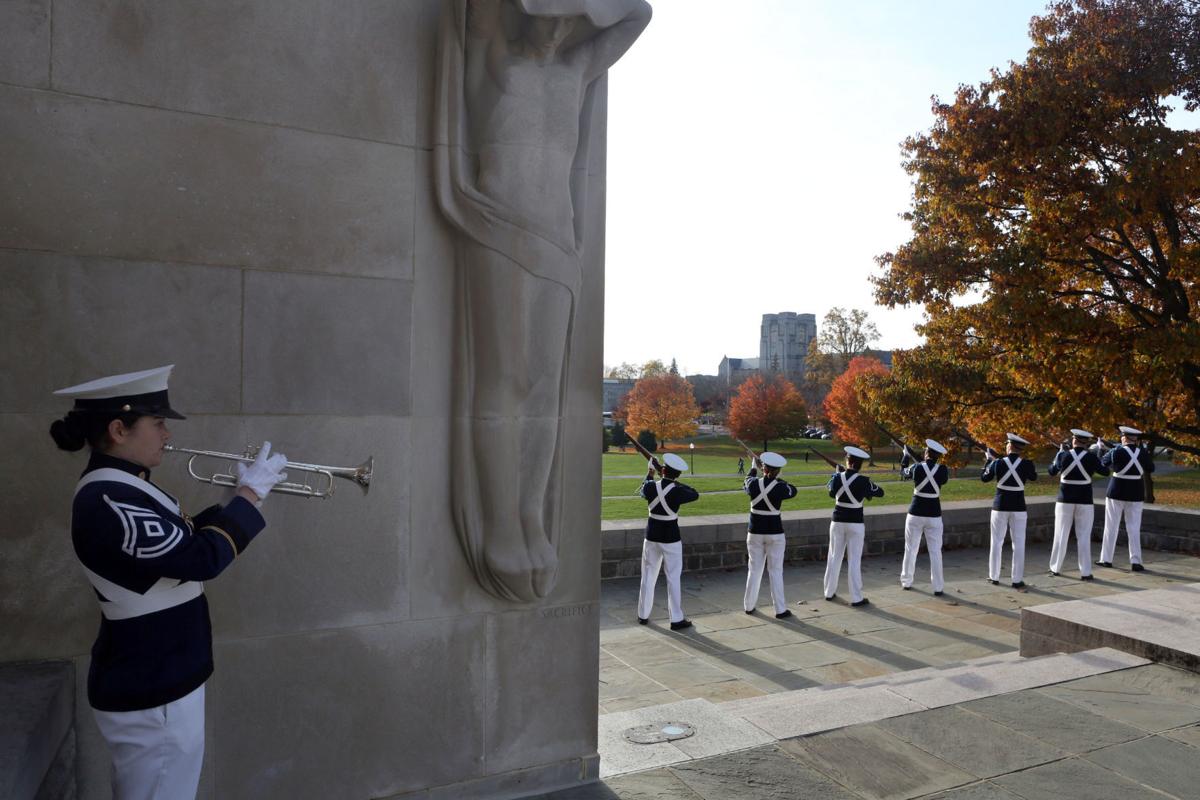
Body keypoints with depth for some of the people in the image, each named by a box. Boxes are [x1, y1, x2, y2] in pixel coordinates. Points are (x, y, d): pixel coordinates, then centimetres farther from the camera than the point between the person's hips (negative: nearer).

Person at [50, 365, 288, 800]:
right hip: (151, 693, -10)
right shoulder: (108, 500, -27)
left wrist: (242, 495, 5)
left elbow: (181, 541, 15)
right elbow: (202, 558, -31)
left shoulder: (120, 487, 6)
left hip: (155, 677, 10)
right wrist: (250, 492, -19)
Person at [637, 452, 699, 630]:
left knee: (648, 576, 14)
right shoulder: (677, 491, -18)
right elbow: (696, 495, 1)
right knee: (673, 578, 4)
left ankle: (643, 615, 24)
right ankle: (677, 619, 8)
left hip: (652, 537, 4)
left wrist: (649, 473, 31)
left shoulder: (650, 486, -8)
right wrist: (677, 483, 5)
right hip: (671, 539, -4)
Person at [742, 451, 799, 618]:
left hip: (755, 532, 2)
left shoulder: (753, 484, -9)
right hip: (775, 533, -2)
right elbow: (793, 491, 8)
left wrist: (754, 467, 35)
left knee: (754, 570, 13)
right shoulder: (780, 487, -15)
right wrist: (778, 479, 15)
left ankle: (749, 606, 22)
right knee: (775, 571, 5)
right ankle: (780, 609, 9)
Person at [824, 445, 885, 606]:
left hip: (837, 522, 3)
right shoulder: (863, 481, -14)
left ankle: (829, 592, 24)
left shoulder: (838, 477, -5)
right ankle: (856, 598, 4)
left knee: (834, 557, 14)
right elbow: (880, 493, -1)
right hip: (855, 524, -3)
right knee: (854, 560, 1)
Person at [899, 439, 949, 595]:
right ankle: (938, 587, 3)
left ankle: (906, 581, 24)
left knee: (911, 549, 13)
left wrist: (906, 456, 27)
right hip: (934, 515, 0)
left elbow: (904, 473, 11)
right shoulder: (943, 470, -10)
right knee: (935, 551, 4)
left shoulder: (916, 467, -10)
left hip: (916, 513, 0)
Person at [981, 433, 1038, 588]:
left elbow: (983, 478, 7)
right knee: (1018, 543, 5)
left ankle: (994, 577, 18)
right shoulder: (1027, 464, -10)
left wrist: (989, 460, 17)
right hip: (1018, 507, 0)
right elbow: (1033, 477, 11)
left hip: (1000, 506, 1)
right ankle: (1017, 580, 6)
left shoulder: (997, 463, -9)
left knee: (997, 542, 11)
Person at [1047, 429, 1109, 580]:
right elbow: (1105, 471, 7)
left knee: (1061, 535, 10)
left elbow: (1051, 471, 9)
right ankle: (1085, 572, 4)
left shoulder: (1063, 455, -7)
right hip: (1085, 501, -1)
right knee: (1083, 537, 4)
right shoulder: (1091, 457, -9)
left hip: (1065, 500, 1)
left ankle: (1056, 568, 18)